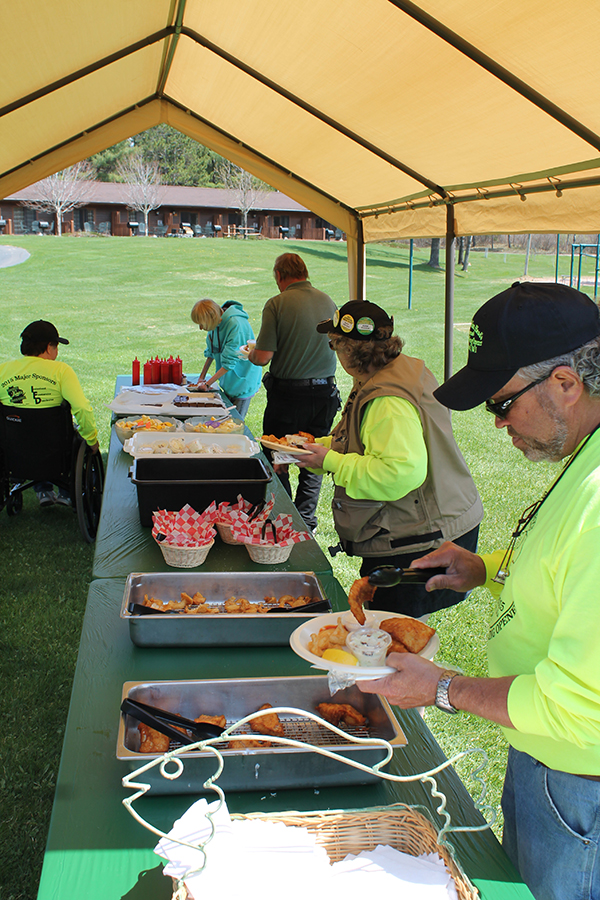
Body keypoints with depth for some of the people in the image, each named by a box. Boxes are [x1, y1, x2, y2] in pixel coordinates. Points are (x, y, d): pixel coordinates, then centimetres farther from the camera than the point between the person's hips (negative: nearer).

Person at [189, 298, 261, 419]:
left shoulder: (236, 324, -28)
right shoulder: (215, 323, -5)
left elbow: (229, 362, -25)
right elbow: (211, 352, 12)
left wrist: (207, 384, -17)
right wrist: (202, 376, 10)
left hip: (242, 384, -7)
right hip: (228, 383, 7)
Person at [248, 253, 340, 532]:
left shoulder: (277, 304, -12)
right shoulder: (328, 302, 3)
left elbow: (263, 356, -16)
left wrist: (251, 354, 6)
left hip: (288, 394, -4)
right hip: (325, 392, 5)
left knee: (276, 461, 10)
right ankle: (306, 522, 21)